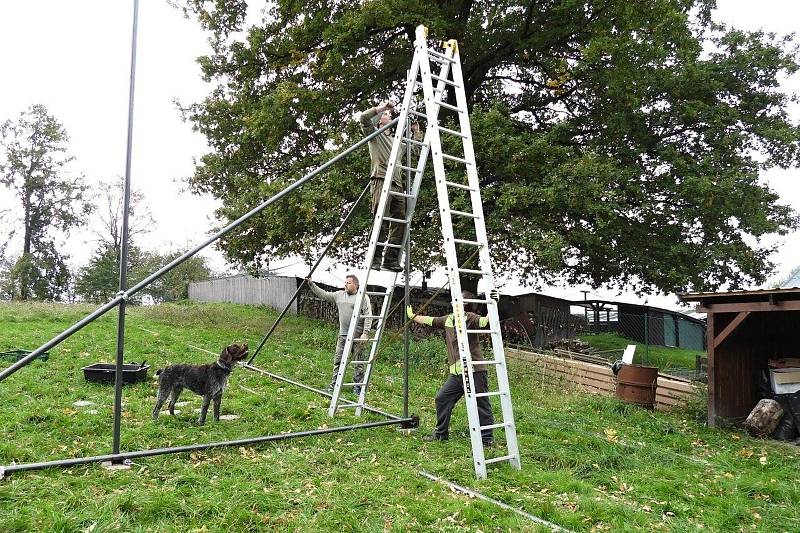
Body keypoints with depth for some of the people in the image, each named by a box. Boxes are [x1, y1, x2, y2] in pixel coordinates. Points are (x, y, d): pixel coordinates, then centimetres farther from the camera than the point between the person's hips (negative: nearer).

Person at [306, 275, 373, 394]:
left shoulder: (363, 297, -6)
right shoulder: (339, 295, 11)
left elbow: (368, 316, -10)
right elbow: (323, 295, 16)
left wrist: (365, 333, -16)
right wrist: (311, 284, 10)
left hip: (357, 336, -5)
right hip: (343, 335, 6)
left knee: (358, 361, 2)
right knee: (338, 360, 8)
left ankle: (358, 385, 11)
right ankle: (334, 384, 17)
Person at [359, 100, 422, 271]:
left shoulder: (398, 142, 34)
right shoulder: (375, 134, 16)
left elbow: (414, 153, 38)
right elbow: (363, 118, -2)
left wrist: (417, 134, 34)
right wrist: (380, 108, 4)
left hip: (397, 185, 7)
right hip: (381, 181, -7)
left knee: (399, 222, -3)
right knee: (381, 220, -17)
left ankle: (390, 259, -2)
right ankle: (376, 259, -17)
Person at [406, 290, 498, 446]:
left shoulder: (470, 318, -9)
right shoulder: (448, 319, 14)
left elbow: (486, 322, -25)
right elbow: (429, 321, 27)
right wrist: (412, 316, 39)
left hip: (473, 371, -8)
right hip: (455, 373, 8)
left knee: (481, 404, 1)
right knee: (442, 398, 12)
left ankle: (487, 438, 14)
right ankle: (441, 433, 26)